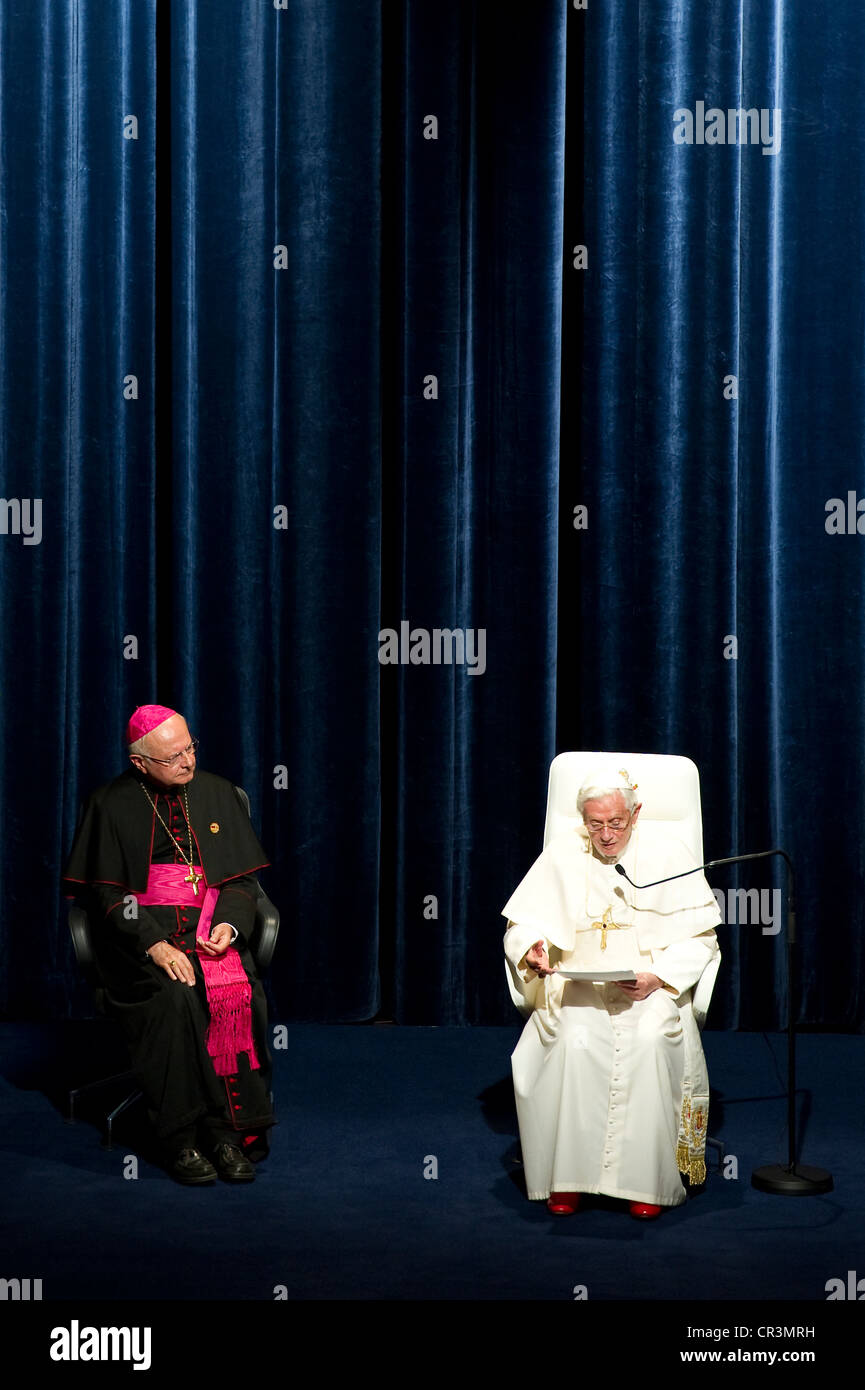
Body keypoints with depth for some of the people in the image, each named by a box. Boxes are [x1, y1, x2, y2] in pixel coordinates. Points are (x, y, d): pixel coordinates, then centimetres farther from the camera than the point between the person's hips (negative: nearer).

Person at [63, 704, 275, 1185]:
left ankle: (230, 1131, -22)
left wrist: (229, 924, -9)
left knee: (236, 993, -29)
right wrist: (155, 944, -18)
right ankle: (181, 1139, -25)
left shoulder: (217, 793, 10)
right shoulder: (112, 805, 1)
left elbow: (243, 877, 12)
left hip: (212, 928, 3)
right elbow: (107, 894, -3)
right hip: (140, 932, -2)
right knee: (174, 998, -33)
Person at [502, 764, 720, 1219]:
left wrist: (658, 976, -16)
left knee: (649, 1040, -33)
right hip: (578, 986, 1)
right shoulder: (562, 854, 4)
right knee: (575, 1043, -31)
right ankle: (568, 1176, -21)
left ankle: (646, 1180, -23)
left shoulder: (666, 852, 0)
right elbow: (521, 922, 9)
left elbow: (699, 937, 1)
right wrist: (531, 948, -15)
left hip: (653, 988, -1)